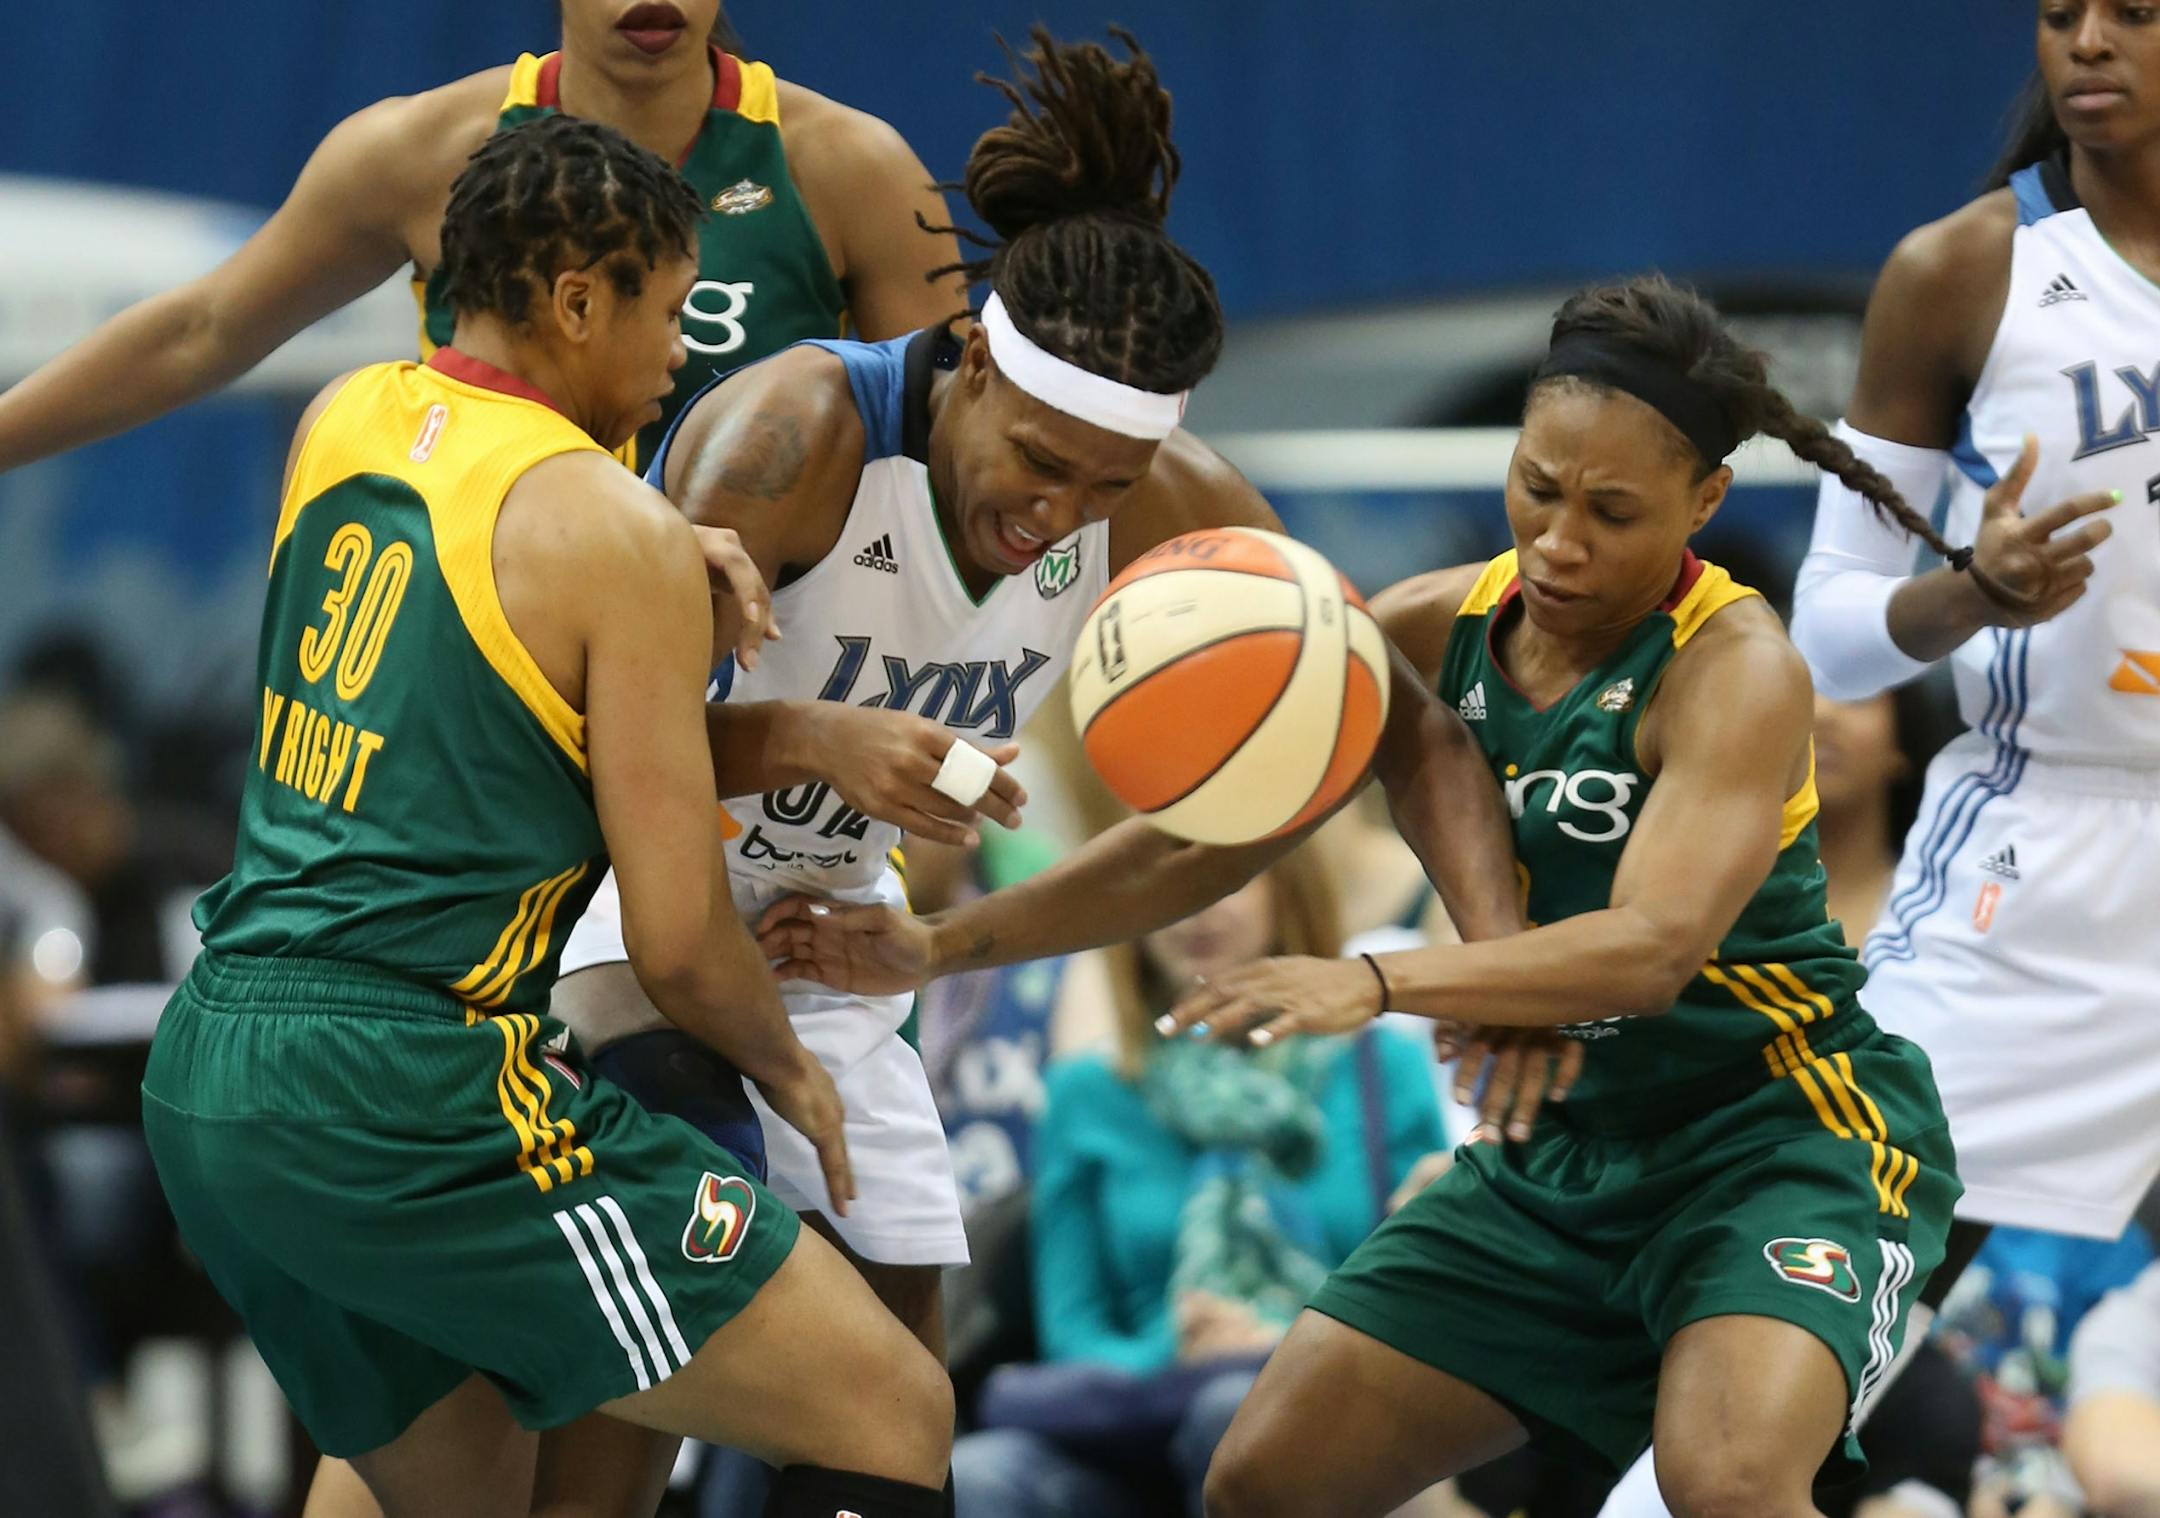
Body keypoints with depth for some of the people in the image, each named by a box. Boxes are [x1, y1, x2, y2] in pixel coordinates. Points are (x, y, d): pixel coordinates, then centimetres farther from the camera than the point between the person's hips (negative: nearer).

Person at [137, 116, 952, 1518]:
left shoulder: (341, 422, 12)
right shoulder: (620, 536, -8)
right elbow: (679, 939, -7)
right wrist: (789, 1070, 13)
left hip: (202, 1084, 8)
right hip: (413, 1105, -8)